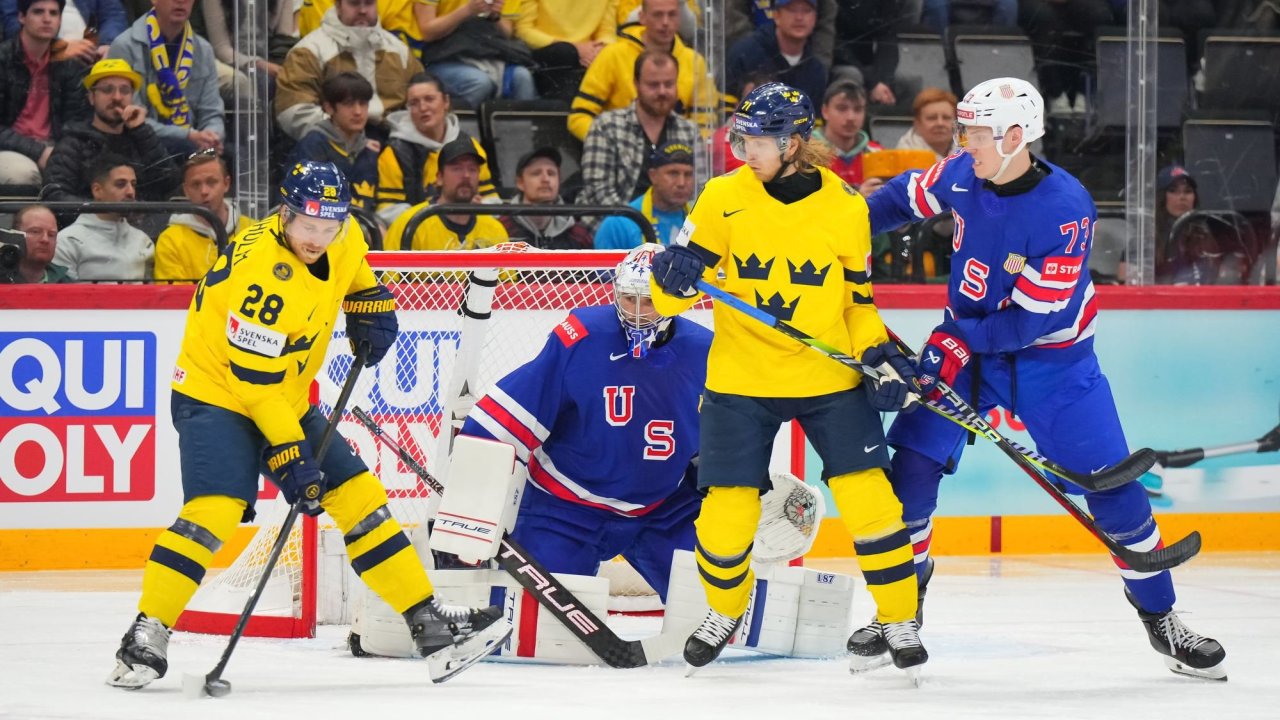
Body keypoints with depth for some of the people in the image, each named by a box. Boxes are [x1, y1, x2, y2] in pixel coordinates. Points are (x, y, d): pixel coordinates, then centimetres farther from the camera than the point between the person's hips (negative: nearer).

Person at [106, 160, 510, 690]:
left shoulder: (342, 241, -5)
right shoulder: (261, 273, -29)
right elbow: (254, 381, -27)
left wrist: (370, 309, 5)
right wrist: (289, 455, -27)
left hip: (286, 400, 8)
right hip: (217, 392, -8)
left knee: (361, 498, 4)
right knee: (214, 509, -27)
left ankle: (428, 624, 10)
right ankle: (146, 636, -20)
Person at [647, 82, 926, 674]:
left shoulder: (844, 205, -2)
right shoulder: (724, 197, -4)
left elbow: (856, 299, 9)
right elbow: (672, 294, -1)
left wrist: (879, 356, -5)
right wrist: (675, 276, -23)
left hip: (829, 378, 0)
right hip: (740, 380, 0)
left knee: (869, 498, -9)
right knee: (726, 513, -4)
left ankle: (900, 619, 10)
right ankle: (723, 609, 26)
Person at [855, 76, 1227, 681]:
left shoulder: (1065, 212, -27)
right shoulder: (961, 175, -10)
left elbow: (1032, 318, -27)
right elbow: (908, 197, 12)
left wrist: (960, 342, -28)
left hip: (1052, 357, -4)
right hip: (967, 344, 4)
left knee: (1111, 487, -5)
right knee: (914, 461, -10)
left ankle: (1161, 618, 11)